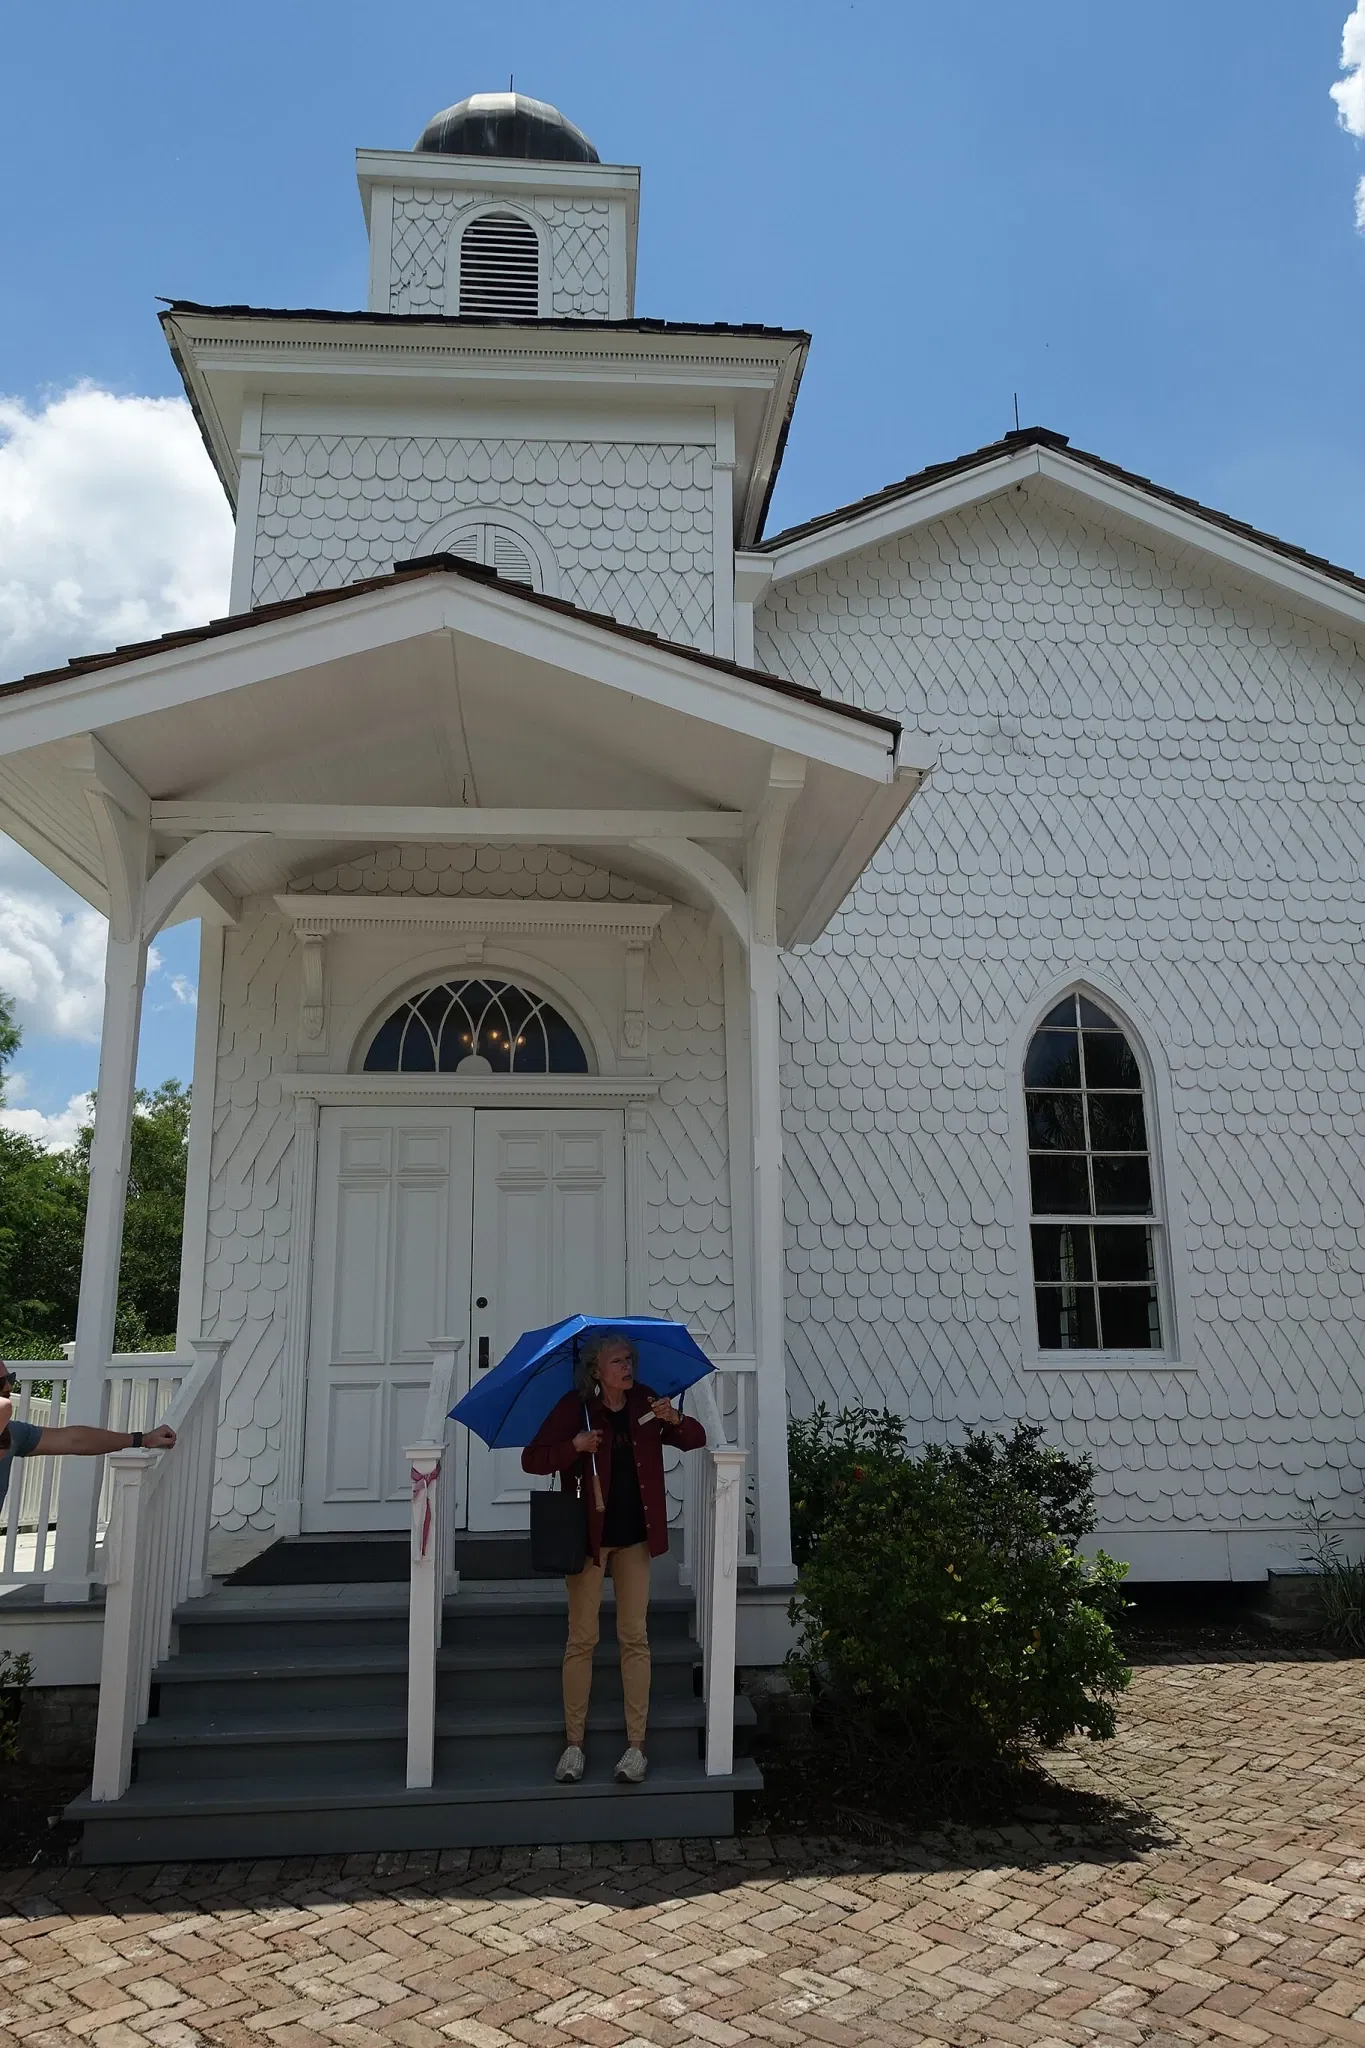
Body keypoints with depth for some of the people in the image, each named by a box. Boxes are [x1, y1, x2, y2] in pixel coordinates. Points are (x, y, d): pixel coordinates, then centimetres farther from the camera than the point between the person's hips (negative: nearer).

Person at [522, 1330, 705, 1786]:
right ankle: (574, 1743, 15)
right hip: (589, 1533, -3)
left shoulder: (645, 1404, -1)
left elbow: (696, 1440, 3)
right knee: (582, 1638, 3)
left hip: (634, 1534, 3)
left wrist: (674, 1420, -18)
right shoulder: (574, 1409, -11)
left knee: (634, 1637, 5)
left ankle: (636, 1745, 12)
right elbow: (532, 1460, -12)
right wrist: (574, 1445, -28)